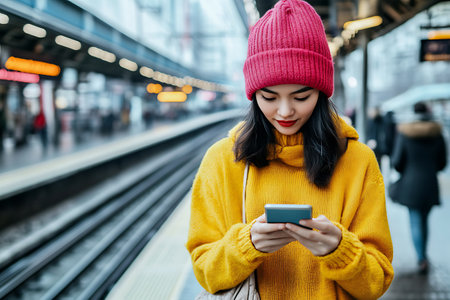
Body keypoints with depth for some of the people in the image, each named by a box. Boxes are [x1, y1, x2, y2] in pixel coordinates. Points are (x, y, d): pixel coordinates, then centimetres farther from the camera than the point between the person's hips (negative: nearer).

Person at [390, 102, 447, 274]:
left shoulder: (404, 133, -10)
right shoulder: (437, 133, -3)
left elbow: (397, 161, -9)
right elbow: (442, 163, 3)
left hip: (410, 183, -2)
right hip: (430, 184, 2)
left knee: (415, 222, 4)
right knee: (424, 220, 17)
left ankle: (422, 259, -3)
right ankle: (423, 256, 25)